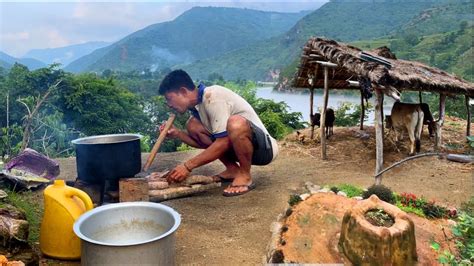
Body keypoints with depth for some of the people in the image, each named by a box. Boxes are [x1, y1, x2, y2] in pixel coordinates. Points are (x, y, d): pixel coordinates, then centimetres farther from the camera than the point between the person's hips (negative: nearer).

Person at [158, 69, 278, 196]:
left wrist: (188, 166, -23)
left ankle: (245, 176, -14)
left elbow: (223, 143, -27)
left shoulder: (213, 96, -22)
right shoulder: (197, 104, 4)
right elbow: (206, 143, 11)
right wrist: (178, 134, -2)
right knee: (192, 125, 1)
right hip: (239, 146, 9)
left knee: (235, 123, -39)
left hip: (264, 147, -9)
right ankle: (233, 169, 6)